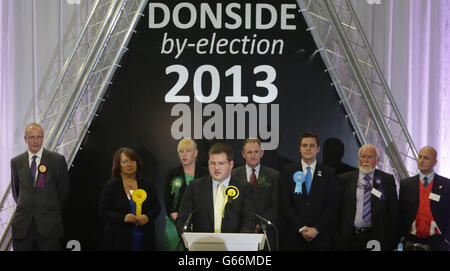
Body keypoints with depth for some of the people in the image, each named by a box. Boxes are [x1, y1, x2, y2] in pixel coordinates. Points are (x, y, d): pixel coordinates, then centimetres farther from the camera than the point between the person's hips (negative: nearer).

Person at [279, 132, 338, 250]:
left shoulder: (329, 173, 5)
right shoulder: (288, 172, 5)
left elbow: (331, 206, 0)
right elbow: (285, 205, -1)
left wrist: (317, 229, -10)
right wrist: (301, 228, -9)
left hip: (321, 237, 0)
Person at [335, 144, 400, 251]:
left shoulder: (387, 180, 5)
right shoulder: (344, 179, 5)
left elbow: (394, 212, 5)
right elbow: (336, 210, 4)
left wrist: (393, 240, 0)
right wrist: (336, 237, -1)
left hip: (376, 238, 0)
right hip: (349, 239, 0)